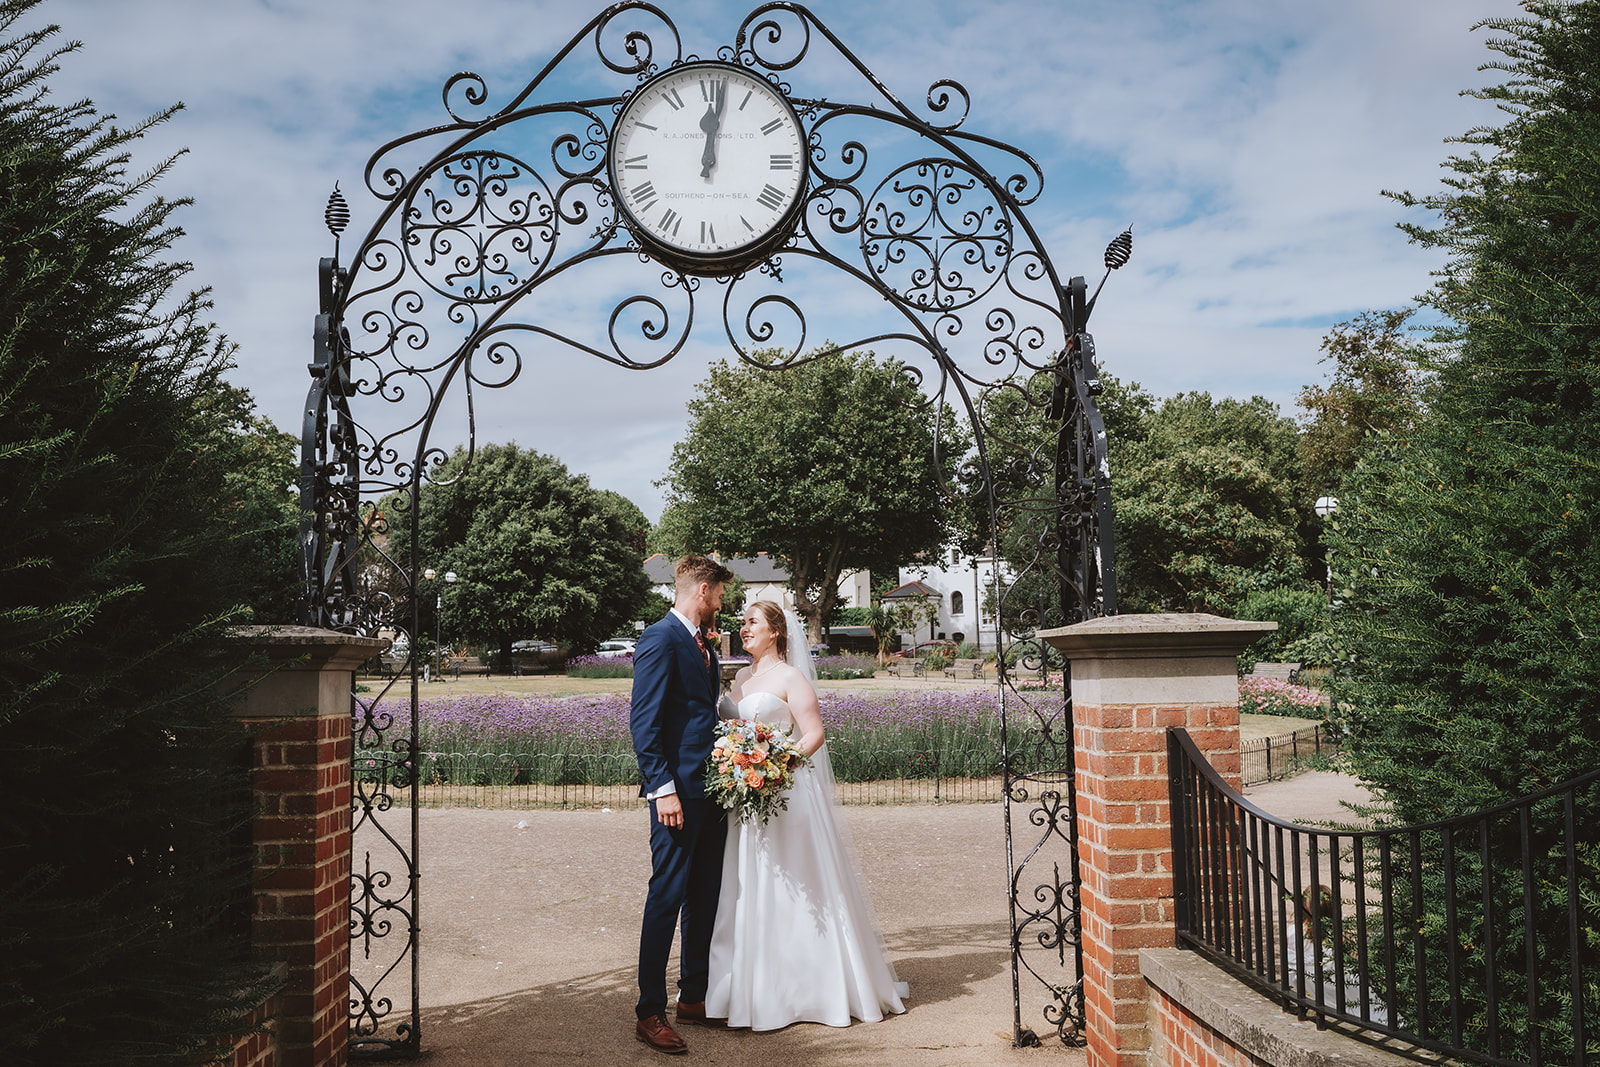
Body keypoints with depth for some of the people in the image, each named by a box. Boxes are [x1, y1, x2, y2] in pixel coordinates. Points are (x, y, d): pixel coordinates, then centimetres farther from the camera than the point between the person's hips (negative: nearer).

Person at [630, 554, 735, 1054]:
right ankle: (649, 1013, 4)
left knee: (704, 896, 14)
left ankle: (694, 996, 25)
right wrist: (663, 788, -20)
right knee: (667, 895, -4)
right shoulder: (660, 639, -11)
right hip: (679, 790, -9)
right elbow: (643, 721, -16)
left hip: (712, 788, 9)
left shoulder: (703, 644, 18)